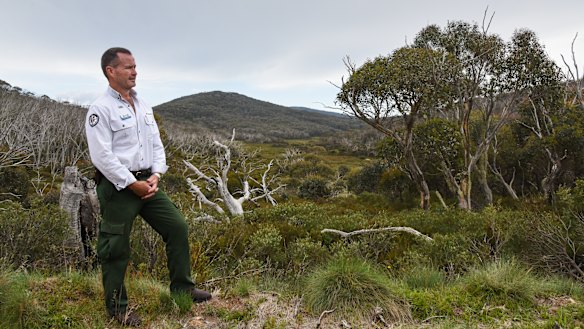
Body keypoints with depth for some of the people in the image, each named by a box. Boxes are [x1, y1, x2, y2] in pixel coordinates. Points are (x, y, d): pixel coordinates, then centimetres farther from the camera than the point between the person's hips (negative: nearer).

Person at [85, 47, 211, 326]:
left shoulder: (143, 106, 12)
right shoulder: (100, 109, -10)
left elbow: (156, 144, 12)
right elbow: (101, 156, -17)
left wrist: (155, 176, -3)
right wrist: (133, 184, -17)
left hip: (147, 183, 7)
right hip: (118, 186, -7)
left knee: (177, 227, 6)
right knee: (115, 247, 4)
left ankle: (182, 287, 20)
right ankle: (117, 306, 22)